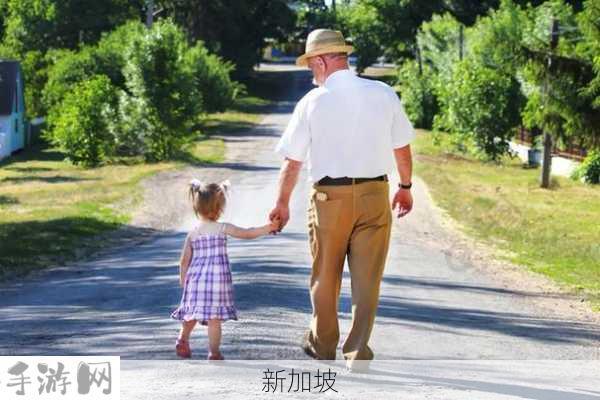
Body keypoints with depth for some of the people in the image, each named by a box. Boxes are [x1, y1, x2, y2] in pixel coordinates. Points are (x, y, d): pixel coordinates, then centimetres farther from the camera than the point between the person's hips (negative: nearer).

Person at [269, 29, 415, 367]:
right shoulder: (384, 94, -1)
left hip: (330, 197, -1)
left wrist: (283, 203, 13)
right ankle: (358, 352, 2)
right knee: (367, 279, 6)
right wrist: (405, 187, 22)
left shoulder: (313, 102, -6)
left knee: (325, 279, 16)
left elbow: (292, 161, 0)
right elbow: (402, 148, 6)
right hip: (375, 195, 1)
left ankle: (322, 346, 31)